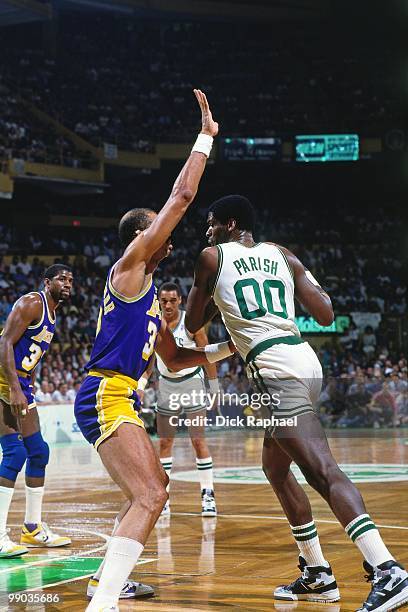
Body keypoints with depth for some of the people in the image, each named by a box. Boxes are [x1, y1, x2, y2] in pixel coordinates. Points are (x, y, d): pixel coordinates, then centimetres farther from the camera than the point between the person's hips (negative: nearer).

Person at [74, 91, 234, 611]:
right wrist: (206, 137, -3)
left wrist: (228, 348, 19)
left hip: (117, 396, 11)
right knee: (149, 497, -23)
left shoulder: (149, 293, 23)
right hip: (106, 395, -11)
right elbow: (181, 197, -10)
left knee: (153, 487, 25)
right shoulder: (129, 265, -3)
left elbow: (175, 359, 28)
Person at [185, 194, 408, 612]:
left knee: (323, 471, -18)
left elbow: (192, 324, 15)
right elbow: (326, 316, 14)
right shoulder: (282, 256, 20)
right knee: (275, 469, 22)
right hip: (305, 362, 8)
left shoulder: (213, 257, 7)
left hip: (276, 370, -8)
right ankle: (317, 574, 21)